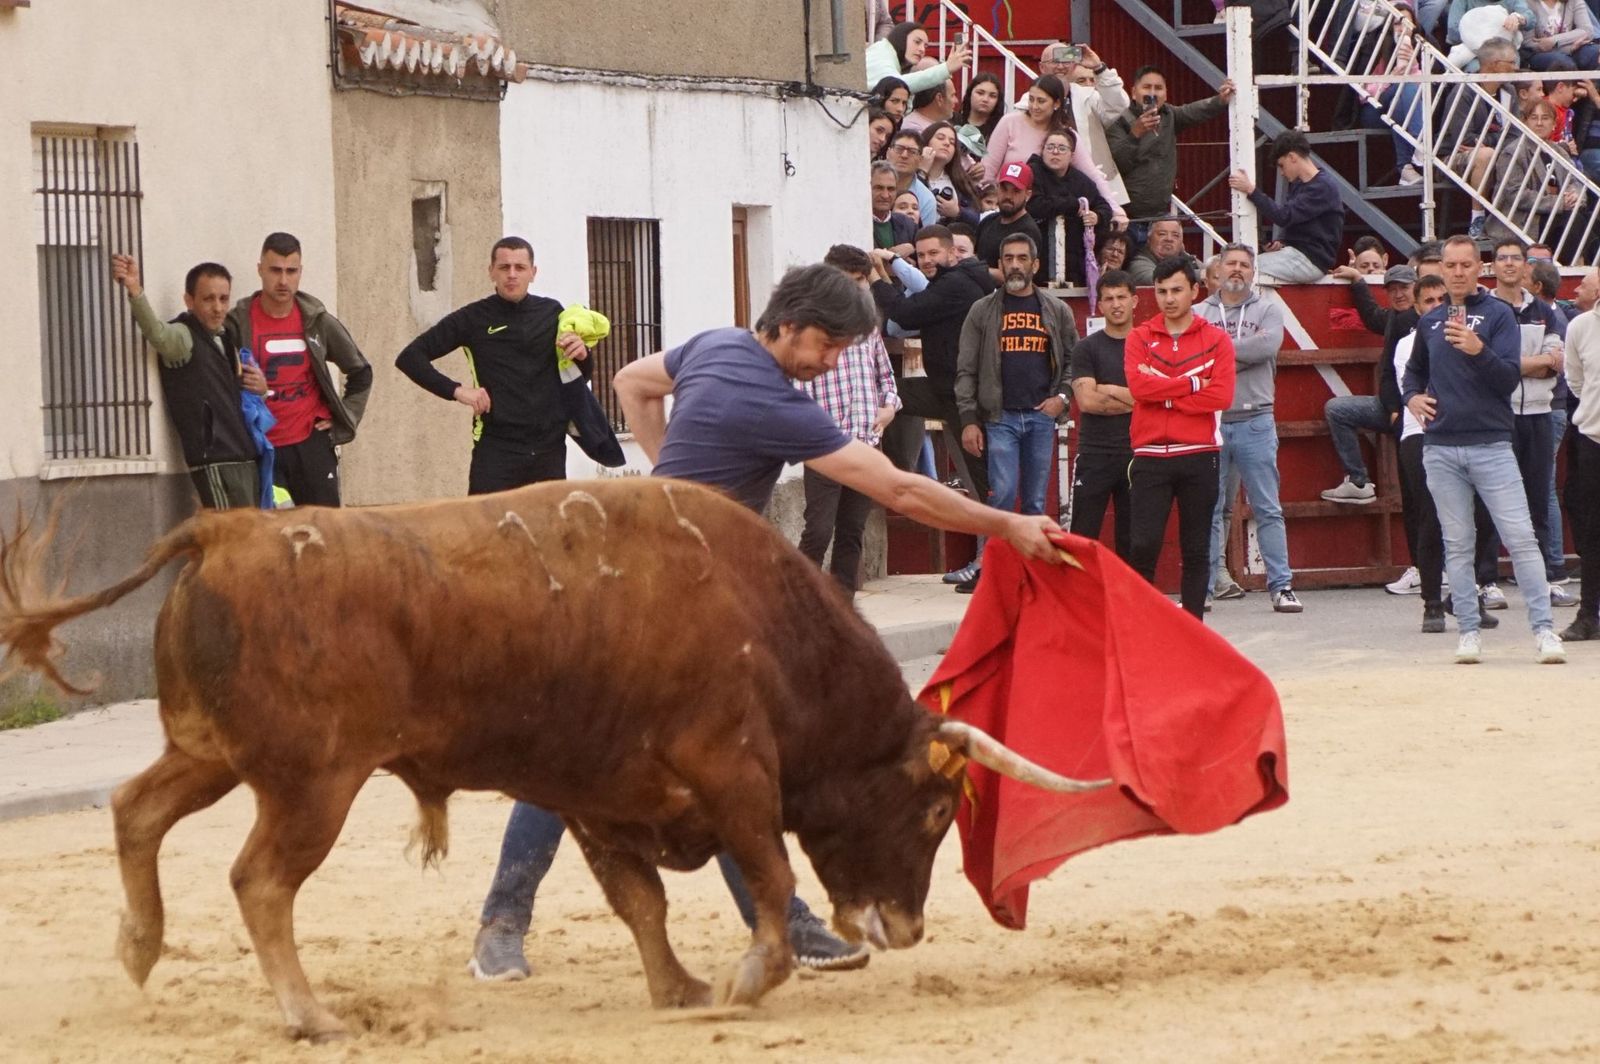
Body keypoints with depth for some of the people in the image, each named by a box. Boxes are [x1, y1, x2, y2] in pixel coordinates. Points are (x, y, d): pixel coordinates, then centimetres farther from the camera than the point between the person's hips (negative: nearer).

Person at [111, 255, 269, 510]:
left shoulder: (226, 340, 18)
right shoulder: (183, 337, -6)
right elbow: (157, 333, -30)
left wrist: (261, 387, 8)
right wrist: (135, 292, -50)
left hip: (247, 458, 8)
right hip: (215, 462, -8)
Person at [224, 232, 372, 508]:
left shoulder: (317, 322, 7)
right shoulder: (238, 324, -2)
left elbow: (361, 372, 18)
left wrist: (343, 422, 10)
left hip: (312, 444, 2)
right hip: (262, 450, -2)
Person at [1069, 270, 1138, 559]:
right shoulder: (1086, 349, 4)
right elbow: (1087, 400, -8)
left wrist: (1111, 391, -7)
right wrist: (1134, 399, -5)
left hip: (1136, 454, 2)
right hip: (1095, 456, -2)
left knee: (1131, 540, 5)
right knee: (1083, 536, -5)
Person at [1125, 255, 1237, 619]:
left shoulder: (1216, 340, 5)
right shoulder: (1140, 338, 8)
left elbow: (1222, 395, -8)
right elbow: (1139, 384, -10)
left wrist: (1166, 395, -8)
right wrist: (1191, 385, -9)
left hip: (1198, 456, 0)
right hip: (1151, 456, 0)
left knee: (1196, 549, 4)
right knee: (1143, 545, -8)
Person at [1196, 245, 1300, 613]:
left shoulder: (1268, 310, 8)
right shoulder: (1199, 314, 10)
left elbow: (1270, 344, -12)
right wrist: (1243, 355, -12)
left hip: (1255, 421, -1)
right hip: (1209, 421, 1)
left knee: (1268, 510, 1)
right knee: (1207, 510, 4)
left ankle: (1281, 585, 2)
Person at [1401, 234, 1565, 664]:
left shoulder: (1498, 314, 0)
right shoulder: (1430, 322, 13)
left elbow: (1510, 378, -10)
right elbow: (1415, 369, 30)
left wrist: (1477, 350, -25)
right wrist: (1412, 397, 9)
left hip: (1490, 443, -4)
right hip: (1441, 447, 4)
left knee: (1521, 537, -9)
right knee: (1457, 544, 5)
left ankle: (1543, 629, -9)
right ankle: (1468, 631, 8)